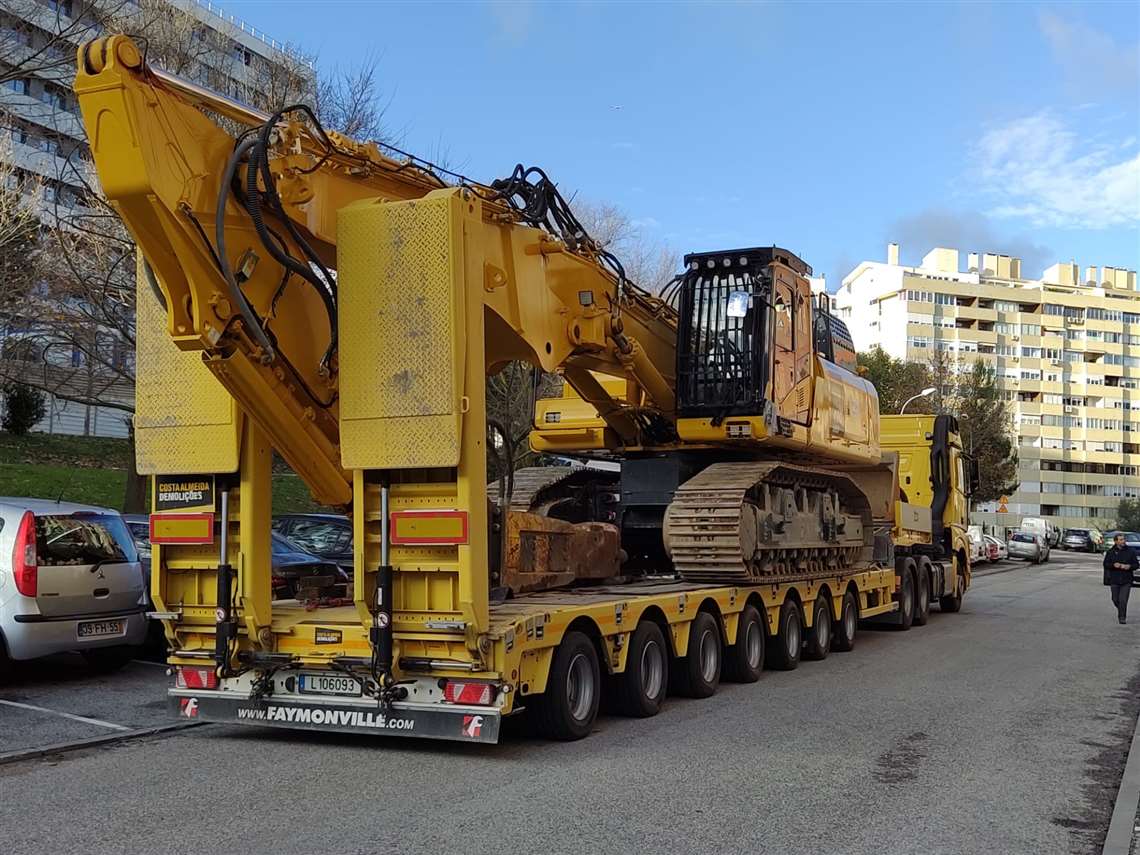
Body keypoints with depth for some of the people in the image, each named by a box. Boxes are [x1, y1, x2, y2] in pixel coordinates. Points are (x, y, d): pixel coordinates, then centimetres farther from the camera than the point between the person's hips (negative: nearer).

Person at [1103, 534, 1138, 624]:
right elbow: (1106, 564, 1)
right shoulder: (1110, 552, 4)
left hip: (1126, 580, -1)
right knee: (1115, 599, 9)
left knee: (1123, 600, -10)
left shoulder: (1130, 552, 3)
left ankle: (1122, 617, -1)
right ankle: (1121, 611, 36)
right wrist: (1113, 565, -18)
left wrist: (1129, 566, -15)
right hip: (1114, 580, 1)